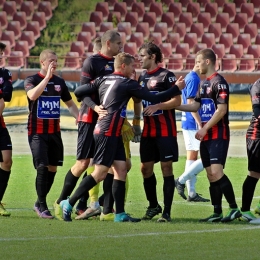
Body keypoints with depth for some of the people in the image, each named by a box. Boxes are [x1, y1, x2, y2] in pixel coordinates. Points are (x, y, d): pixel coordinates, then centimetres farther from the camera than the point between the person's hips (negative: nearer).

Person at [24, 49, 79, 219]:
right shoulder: (32, 80, -4)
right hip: (37, 131, -5)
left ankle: (39, 203, 20)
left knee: (53, 168, 6)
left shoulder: (59, 82, 10)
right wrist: (47, 77, -27)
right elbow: (33, 95, -27)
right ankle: (42, 206, -6)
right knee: (42, 167, -14)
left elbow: (70, 104, 21)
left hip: (55, 131, 5)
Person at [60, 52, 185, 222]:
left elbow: (78, 92, 9)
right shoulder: (127, 84, -8)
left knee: (121, 169, 6)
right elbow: (154, 98, -8)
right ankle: (69, 204, -5)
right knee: (100, 173, -7)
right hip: (108, 133, -9)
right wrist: (176, 88, 2)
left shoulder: (103, 80, 11)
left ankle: (120, 213, 4)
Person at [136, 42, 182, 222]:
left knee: (166, 168, -5)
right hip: (148, 131, 7)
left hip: (165, 131, -7)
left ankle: (167, 212, -3)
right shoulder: (142, 77, 13)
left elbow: (177, 101, -13)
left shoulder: (166, 75, -9)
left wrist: (157, 106, -24)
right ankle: (153, 206, 25)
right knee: (146, 168, 8)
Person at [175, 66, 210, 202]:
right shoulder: (194, 79, -15)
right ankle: (181, 181, -5)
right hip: (194, 124, -10)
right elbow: (191, 103, -20)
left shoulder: (189, 77, 15)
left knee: (192, 157, 11)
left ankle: (191, 193, 13)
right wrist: (201, 125, -21)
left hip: (187, 124, 10)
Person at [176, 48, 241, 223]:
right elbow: (195, 106, 21)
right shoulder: (203, 83, 16)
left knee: (216, 172, -18)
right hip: (206, 135, 9)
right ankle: (217, 213, 9)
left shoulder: (219, 82, -11)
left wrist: (205, 128, -17)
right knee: (211, 175, 7)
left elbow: (222, 110, -17)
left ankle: (234, 208, -14)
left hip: (219, 134, -9)